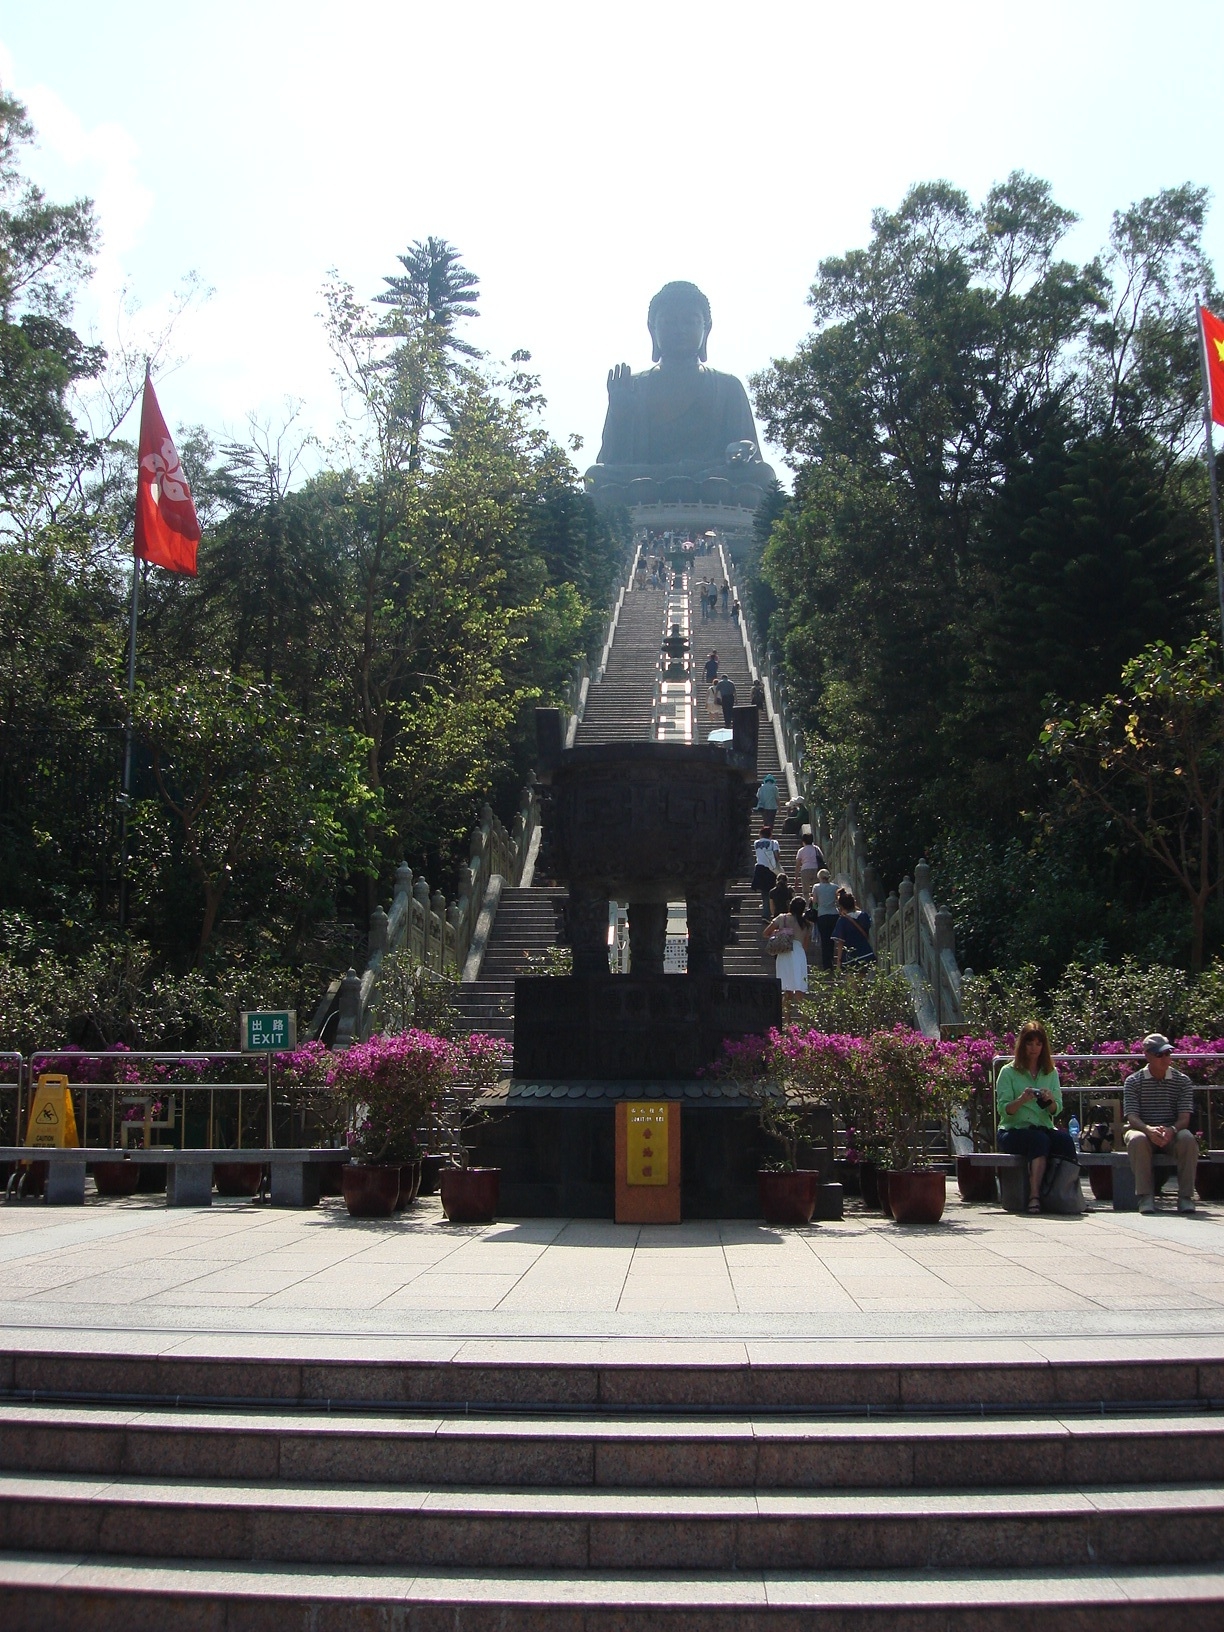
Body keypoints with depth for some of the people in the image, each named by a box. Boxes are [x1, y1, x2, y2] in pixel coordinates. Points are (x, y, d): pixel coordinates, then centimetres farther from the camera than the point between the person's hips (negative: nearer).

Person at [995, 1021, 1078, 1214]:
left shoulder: (1051, 1073, 16)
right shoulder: (1009, 1072, 5)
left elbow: (1056, 1110, 9)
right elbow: (1003, 1110, -4)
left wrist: (1050, 1100, -15)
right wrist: (1022, 1100, -24)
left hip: (1044, 1128, 3)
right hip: (1014, 1131, -3)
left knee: (1065, 1139, -31)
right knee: (1039, 1139, -36)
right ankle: (1034, 1196, -39)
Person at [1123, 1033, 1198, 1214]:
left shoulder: (1182, 1081, 2)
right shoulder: (1133, 1082, -1)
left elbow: (1184, 1118, -7)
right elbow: (1132, 1117, -10)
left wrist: (1171, 1130, -30)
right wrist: (1149, 1130, -33)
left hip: (1172, 1132, 1)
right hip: (1143, 1129, -1)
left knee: (1188, 1139, -33)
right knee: (1137, 1139, -36)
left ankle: (1185, 1196, -24)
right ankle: (1146, 1196, -31)